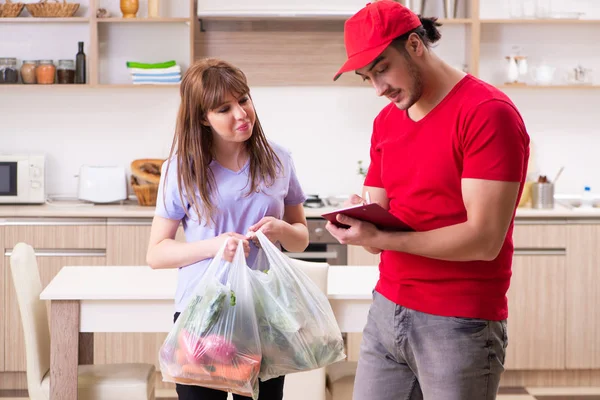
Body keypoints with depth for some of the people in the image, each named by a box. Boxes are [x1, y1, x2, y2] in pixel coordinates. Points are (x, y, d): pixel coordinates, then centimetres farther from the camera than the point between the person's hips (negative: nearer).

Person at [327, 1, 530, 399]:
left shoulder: (488, 113, -13)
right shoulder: (386, 122, 12)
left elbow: (484, 240, -19)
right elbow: (381, 226, 10)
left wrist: (379, 238, -23)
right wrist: (359, 221, -13)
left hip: (460, 326, -6)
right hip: (386, 312, 7)